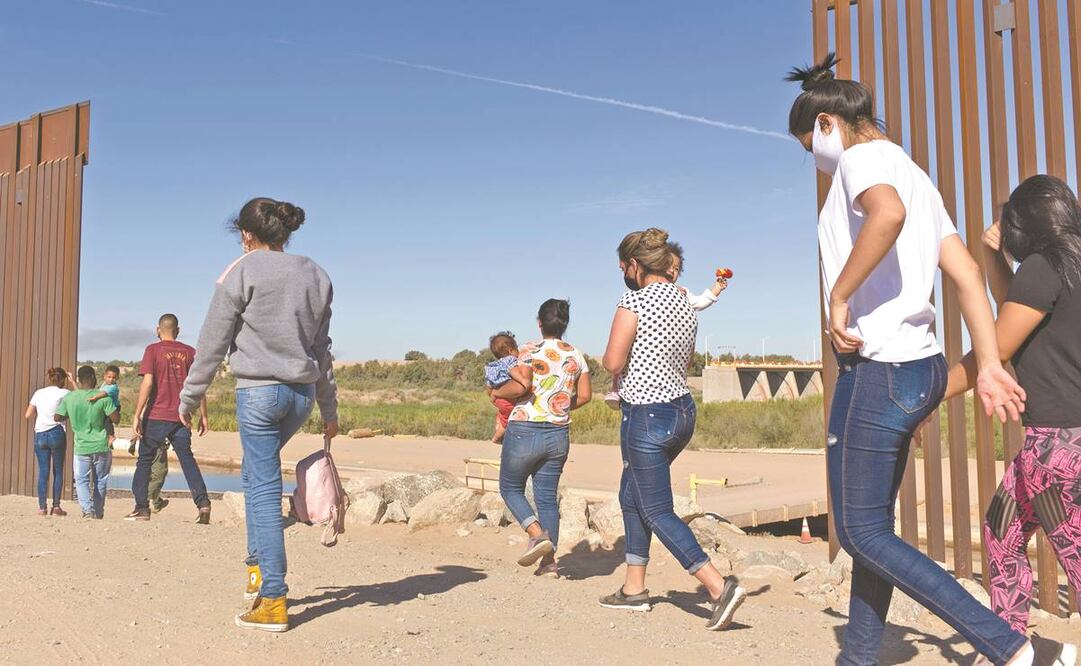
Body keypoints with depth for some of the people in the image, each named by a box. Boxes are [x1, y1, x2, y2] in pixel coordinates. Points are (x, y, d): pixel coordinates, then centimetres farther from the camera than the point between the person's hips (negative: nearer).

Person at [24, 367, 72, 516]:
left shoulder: (39, 393, 11)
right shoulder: (64, 393, -1)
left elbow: (28, 415, 11)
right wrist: (71, 383, 9)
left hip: (39, 435, 3)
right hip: (57, 433, -3)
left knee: (43, 471, 5)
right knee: (58, 471, 5)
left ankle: (42, 507, 2)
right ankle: (56, 506, 2)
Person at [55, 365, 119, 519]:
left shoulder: (69, 397, -3)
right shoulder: (102, 397, -11)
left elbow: (57, 418, 7)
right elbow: (116, 418, -10)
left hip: (81, 447, 1)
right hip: (101, 446, -1)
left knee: (82, 480, 9)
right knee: (100, 481, 14)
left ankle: (88, 509, -11)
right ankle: (98, 513, 21)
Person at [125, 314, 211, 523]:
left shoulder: (153, 350, -2)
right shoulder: (189, 352, 7)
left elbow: (147, 383, -11)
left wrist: (137, 415, -9)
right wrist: (203, 415, 10)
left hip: (156, 416, -2)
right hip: (181, 417, 3)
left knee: (145, 459, 11)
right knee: (187, 458, 6)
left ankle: (142, 508, 11)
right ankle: (203, 502, -10)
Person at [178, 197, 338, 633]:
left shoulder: (242, 272, -5)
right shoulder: (315, 275, 9)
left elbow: (212, 343, -3)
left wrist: (190, 397, 8)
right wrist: (329, 410, 19)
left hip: (258, 391, -5)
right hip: (302, 392, 6)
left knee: (263, 488, -1)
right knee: (256, 473, 25)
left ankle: (273, 600, 2)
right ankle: (258, 564, 25)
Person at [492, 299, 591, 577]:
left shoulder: (530, 351, -10)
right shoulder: (576, 355, 6)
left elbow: (521, 386, -23)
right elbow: (585, 395, 8)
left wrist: (497, 392, -5)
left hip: (525, 431, -5)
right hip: (559, 435, 5)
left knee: (510, 488, 14)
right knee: (548, 496, 13)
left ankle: (538, 534, -7)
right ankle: (549, 562, 12)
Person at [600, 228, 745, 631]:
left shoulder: (634, 301, -15)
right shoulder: (685, 303, 9)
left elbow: (613, 363, -15)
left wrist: (618, 358, 6)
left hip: (647, 416, -9)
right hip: (683, 410, 9)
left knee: (658, 512, 0)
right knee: (632, 496, 21)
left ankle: (720, 586, -8)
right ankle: (634, 588, 27)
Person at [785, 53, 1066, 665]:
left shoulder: (863, 157, -8)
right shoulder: (913, 175, 19)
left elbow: (886, 213, -34)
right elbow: (968, 273, 11)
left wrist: (838, 298, -24)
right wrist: (988, 366, 5)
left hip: (878, 369, -10)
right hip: (922, 365, 10)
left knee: (861, 532, 0)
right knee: (874, 524, 16)